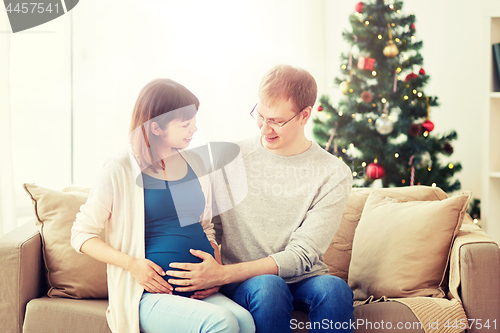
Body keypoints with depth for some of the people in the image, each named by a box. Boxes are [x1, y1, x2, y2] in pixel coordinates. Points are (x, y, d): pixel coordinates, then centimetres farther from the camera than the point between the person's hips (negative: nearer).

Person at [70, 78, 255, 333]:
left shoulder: (194, 164, 14)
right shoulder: (120, 170, -2)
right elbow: (81, 235, 3)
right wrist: (132, 264, -12)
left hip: (201, 292, 5)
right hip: (149, 294, -5)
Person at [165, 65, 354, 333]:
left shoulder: (334, 175, -4)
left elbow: (301, 255, -12)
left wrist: (222, 274, -21)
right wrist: (206, 276, -14)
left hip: (302, 281, 0)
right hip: (243, 283, 0)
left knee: (334, 288, -34)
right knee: (268, 287, -35)